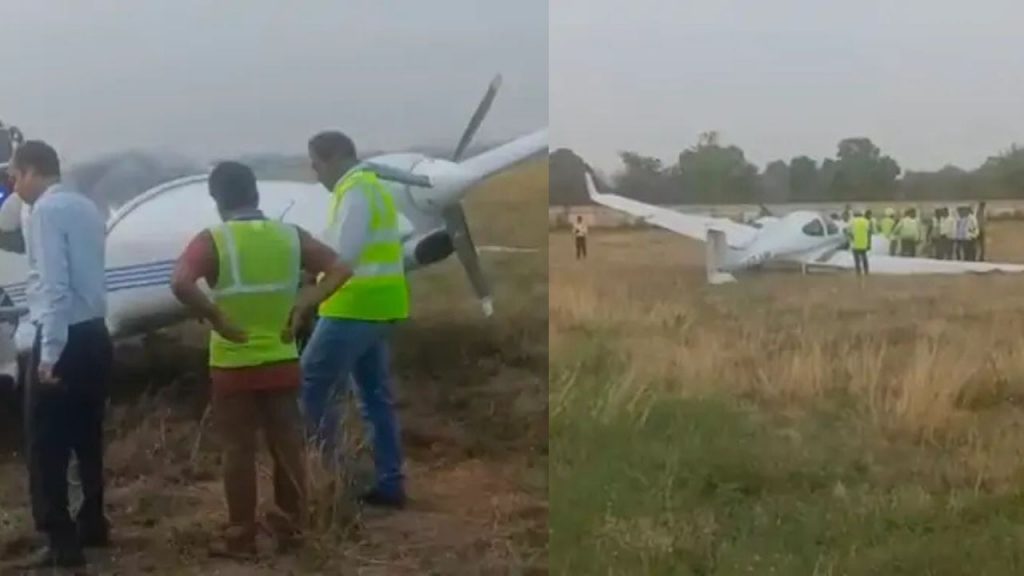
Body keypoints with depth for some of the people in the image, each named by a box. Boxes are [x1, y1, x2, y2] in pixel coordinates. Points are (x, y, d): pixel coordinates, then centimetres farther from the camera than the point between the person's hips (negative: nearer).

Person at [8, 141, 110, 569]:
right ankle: (92, 525, 29)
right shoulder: (85, 207, 13)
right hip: (94, 334, 9)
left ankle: (61, 542, -1)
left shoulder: (45, 210, -12)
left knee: (46, 444, -2)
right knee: (87, 437, 18)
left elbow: (53, 283, -20)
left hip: (65, 339, -9)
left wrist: (49, 352, -21)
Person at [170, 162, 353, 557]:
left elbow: (180, 284, -26)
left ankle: (241, 537, 14)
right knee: (287, 444, 13)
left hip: (233, 365, -3)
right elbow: (339, 269, -1)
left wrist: (216, 318, -17)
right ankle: (290, 526, 23)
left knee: (239, 450, 6)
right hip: (282, 361, 3)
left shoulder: (212, 241, -10)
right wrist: (303, 305, -4)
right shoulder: (291, 236, 1)